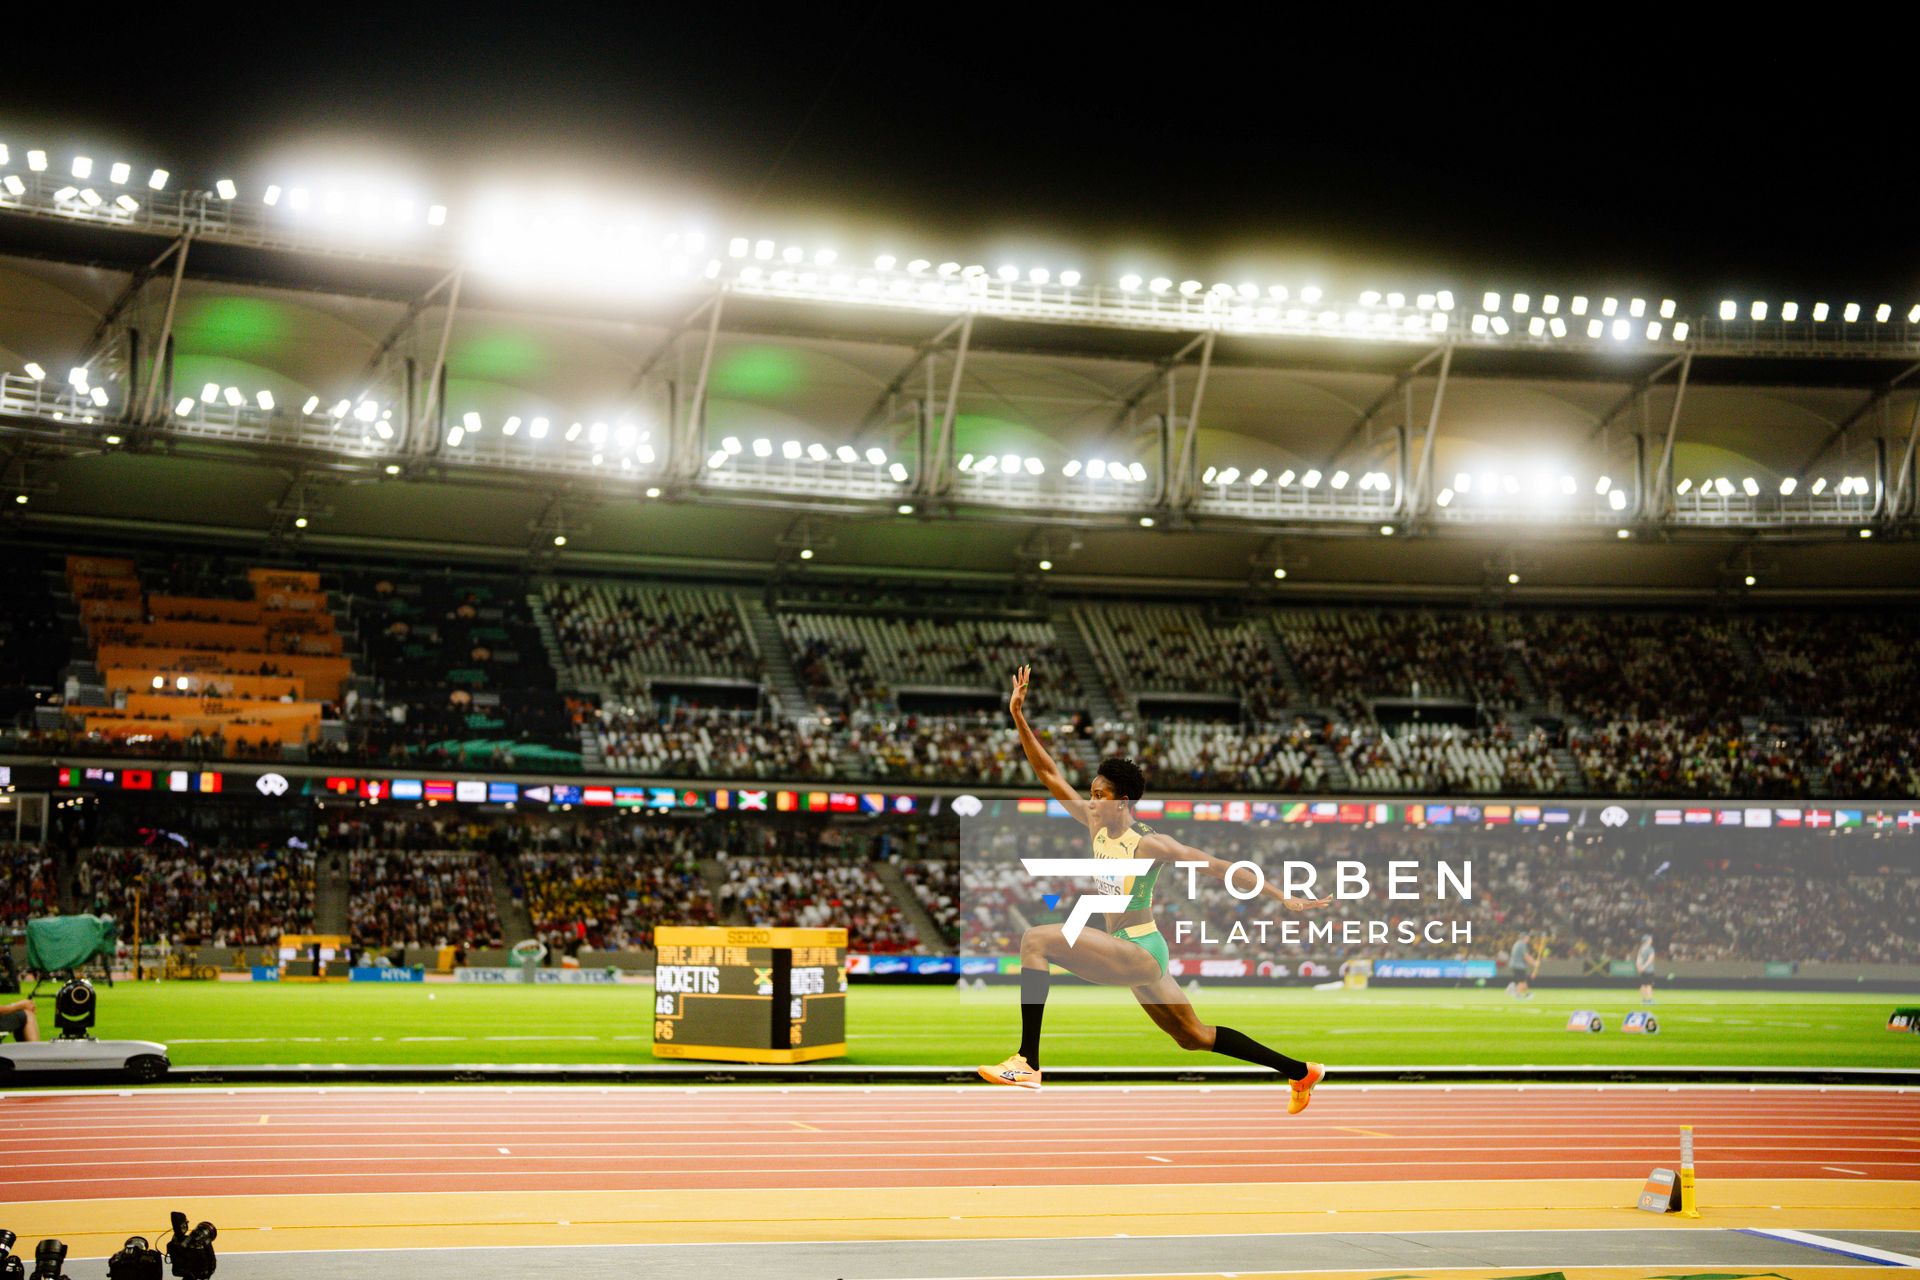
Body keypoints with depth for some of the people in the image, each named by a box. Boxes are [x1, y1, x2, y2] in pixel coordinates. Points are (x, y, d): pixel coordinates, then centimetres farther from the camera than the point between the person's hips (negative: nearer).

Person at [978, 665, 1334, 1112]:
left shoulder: (1149, 844, -16)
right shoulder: (1096, 825, 4)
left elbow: (1219, 867, -14)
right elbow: (1049, 775, 4)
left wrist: (1284, 898, -15)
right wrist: (1018, 716, -5)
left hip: (1140, 952, -9)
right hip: (1131, 956, 9)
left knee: (1037, 939, -22)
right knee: (1194, 1037, 21)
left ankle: (1027, 1062, -26)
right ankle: (1301, 1072, 34)